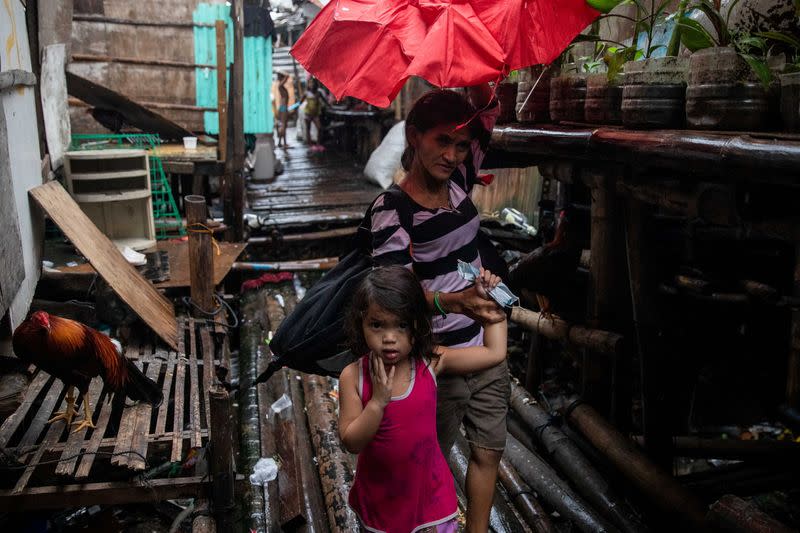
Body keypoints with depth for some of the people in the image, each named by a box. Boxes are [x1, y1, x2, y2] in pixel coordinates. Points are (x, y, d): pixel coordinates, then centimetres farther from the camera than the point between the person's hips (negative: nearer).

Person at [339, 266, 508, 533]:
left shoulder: (431, 361, -15)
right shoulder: (353, 376, -18)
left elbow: (494, 352, -9)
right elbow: (351, 443, -18)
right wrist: (378, 401, -31)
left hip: (428, 487, 0)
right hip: (379, 492, 0)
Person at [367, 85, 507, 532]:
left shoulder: (458, 182, 1)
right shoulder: (392, 210, -17)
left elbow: (489, 112, 11)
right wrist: (452, 302, -44)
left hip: (486, 349, 6)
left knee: (489, 451, 16)